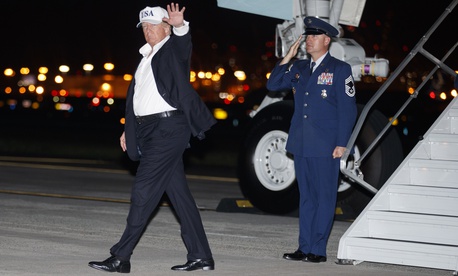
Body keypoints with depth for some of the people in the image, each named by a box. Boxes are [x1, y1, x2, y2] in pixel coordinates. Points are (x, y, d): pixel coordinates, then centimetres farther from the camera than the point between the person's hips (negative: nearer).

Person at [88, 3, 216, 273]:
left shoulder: (174, 49, -4)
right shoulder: (147, 56, 20)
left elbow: (183, 43, -29)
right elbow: (137, 94, 25)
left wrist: (180, 25, -50)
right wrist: (130, 129, 23)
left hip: (168, 127, -9)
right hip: (149, 129, 9)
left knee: (144, 191, -9)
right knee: (179, 192, 9)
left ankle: (121, 257, -7)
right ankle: (201, 256, 12)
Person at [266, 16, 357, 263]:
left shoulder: (339, 69, -3)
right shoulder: (299, 68, 13)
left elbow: (348, 109, -5)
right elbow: (273, 85, 9)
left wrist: (341, 143, -11)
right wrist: (287, 58, 0)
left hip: (325, 147, -6)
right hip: (301, 145, 6)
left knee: (324, 197, -1)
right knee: (306, 197, 10)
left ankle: (318, 249, 1)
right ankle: (305, 247, 13)